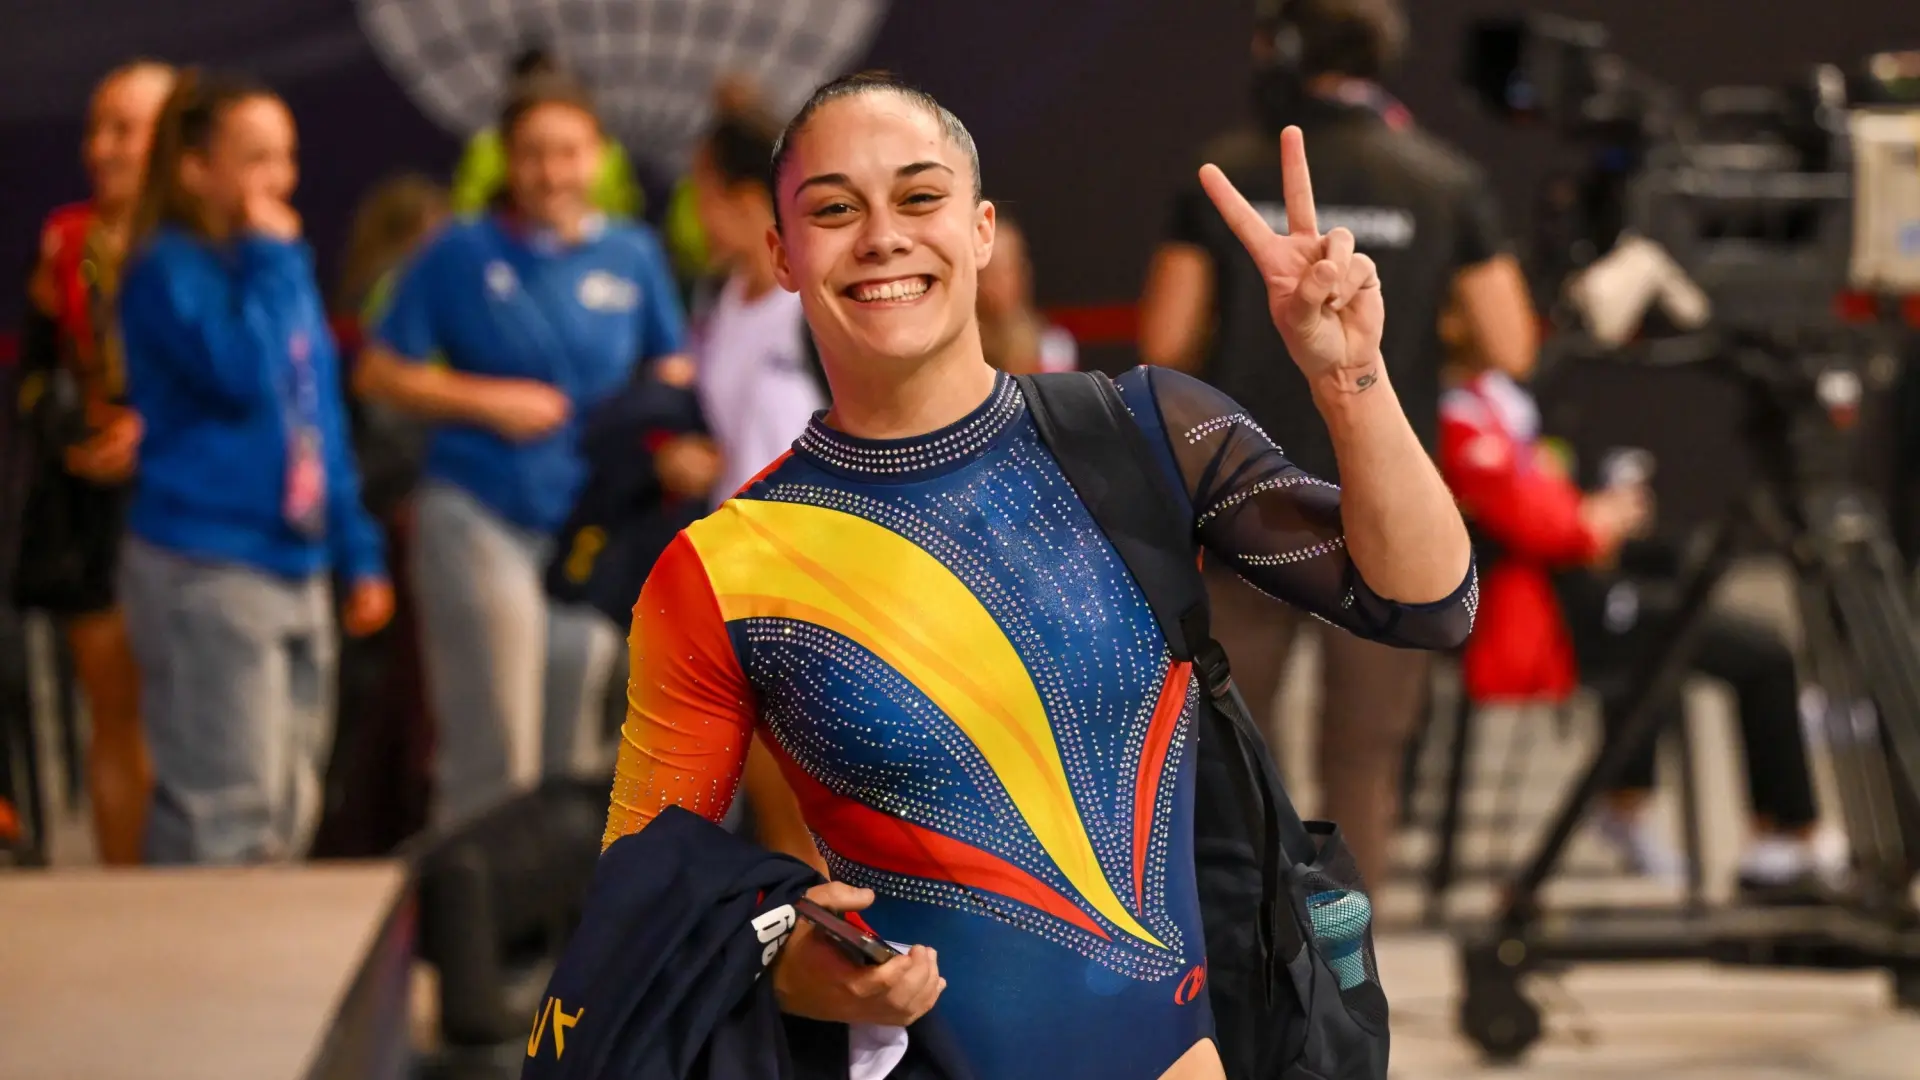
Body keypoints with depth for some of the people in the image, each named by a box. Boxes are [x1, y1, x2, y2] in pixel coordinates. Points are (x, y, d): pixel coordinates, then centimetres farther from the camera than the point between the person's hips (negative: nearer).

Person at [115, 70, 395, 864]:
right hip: (206, 568, -8)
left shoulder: (280, 268, 14)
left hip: (296, 565, 8)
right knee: (227, 818, -12)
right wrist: (269, 261, -14)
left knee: (290, 813, 12)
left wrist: (358, 553, 19)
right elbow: (241, 374, -25)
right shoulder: (169, 270, -9)